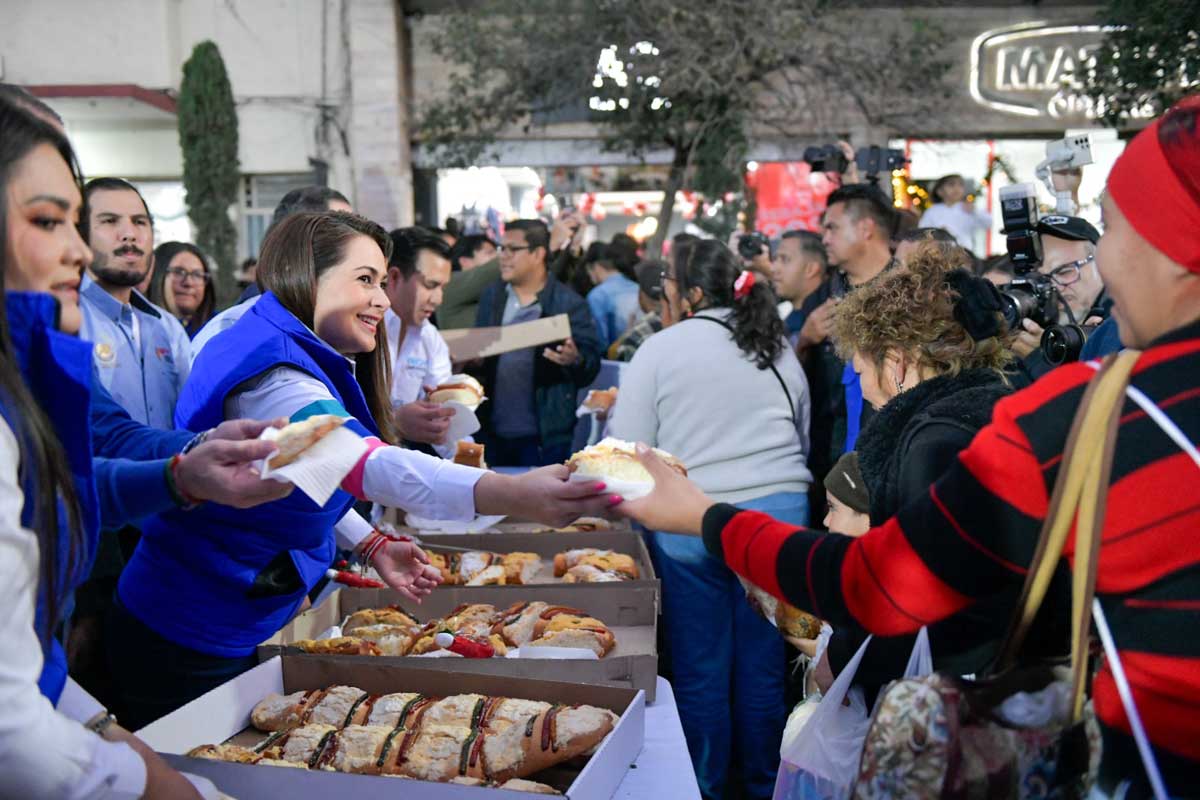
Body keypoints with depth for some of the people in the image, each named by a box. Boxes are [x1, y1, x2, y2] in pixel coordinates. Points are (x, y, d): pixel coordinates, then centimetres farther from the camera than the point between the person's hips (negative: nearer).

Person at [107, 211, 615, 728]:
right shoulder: (270, 372, -27)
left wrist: (370, 544, 0)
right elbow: (369, 466, -44)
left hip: (250, 624, 9)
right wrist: (512, 493, -56)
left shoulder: (307, 362, 6)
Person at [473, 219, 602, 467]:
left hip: (545, 438, -4)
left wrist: (575, 360, -29)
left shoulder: (569, 304, -6)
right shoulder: (491, 296, 8)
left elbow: (591, 367, -7)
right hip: (491, 434, 4)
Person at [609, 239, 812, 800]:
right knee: (765, 666, 12)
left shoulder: (660, 349, -2)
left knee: (701, 670, 8)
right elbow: (805, 438, 20)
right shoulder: (778, 348, 12)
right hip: (781, 510, 4)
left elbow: (626, 449, -4)